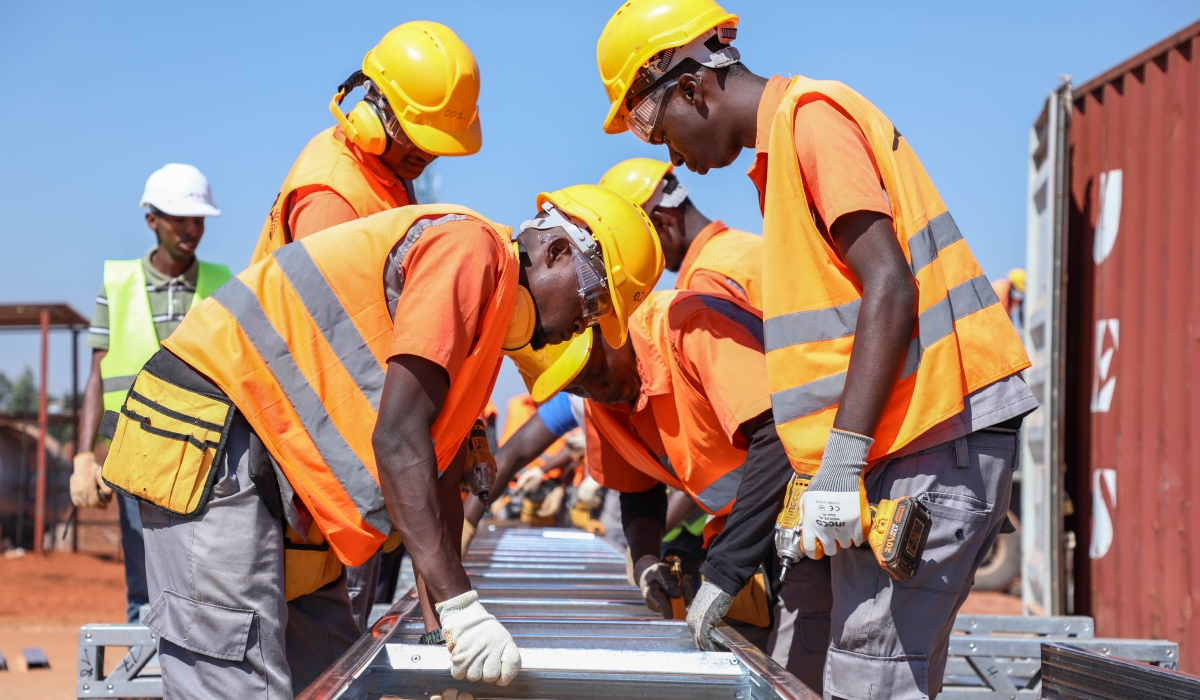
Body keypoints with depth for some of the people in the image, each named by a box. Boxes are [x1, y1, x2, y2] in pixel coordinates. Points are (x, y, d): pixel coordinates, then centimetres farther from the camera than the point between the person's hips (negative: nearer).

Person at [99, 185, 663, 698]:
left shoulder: (488, 317, 18)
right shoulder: (471, 248, -13)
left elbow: (436, 476, 18)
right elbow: (396, 438, -23)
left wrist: (460, 634, 12)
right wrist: (460, 608, -26)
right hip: (213, 430, -11)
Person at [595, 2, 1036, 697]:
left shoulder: (812, 116, -7)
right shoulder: (778, 152, 23)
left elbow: (890, 289, -17)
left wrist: (839, 469, -20)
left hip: (939, 433, -10)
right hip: (911, 438, 10)